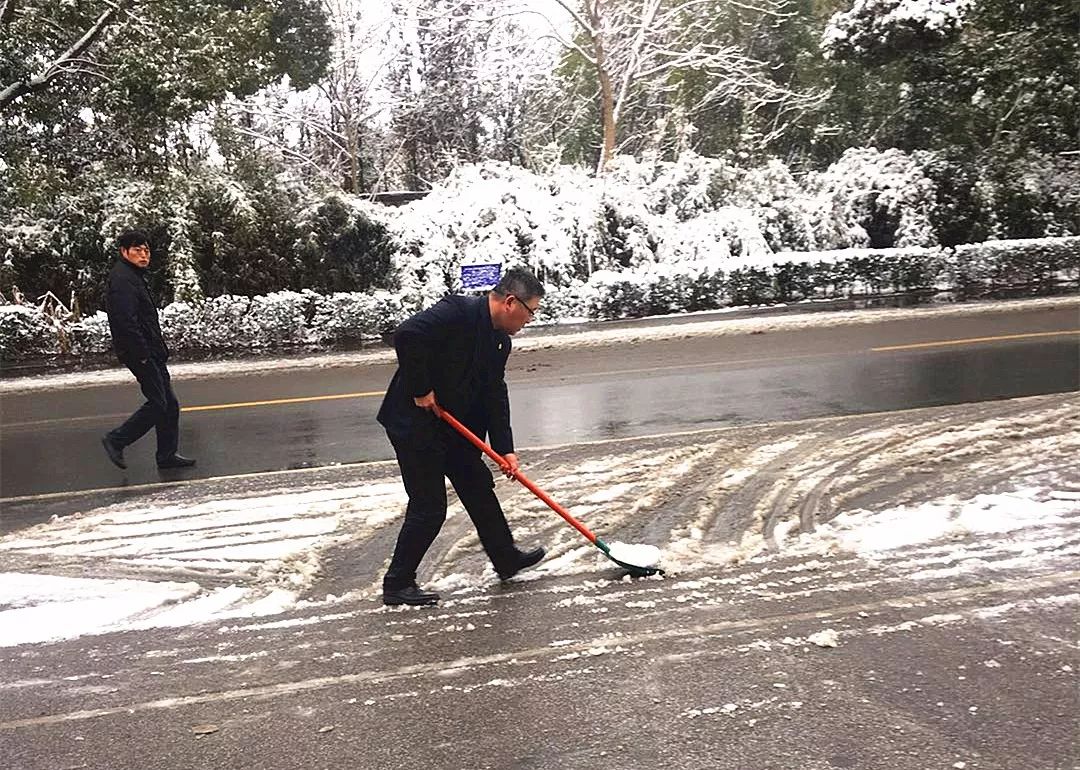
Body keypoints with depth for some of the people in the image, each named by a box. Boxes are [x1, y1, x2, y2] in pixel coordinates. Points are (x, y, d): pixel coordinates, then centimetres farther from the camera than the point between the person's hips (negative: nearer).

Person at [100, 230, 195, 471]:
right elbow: (126, 323, -24)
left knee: (169, 404, 11)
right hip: (141, 354, -10)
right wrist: (142, 355, -23)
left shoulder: (134, 276, 18)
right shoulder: (122, 280, -16)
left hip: (150, 353, 10)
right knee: (158, 404, -8)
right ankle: (116, 440, 4)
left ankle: (167, 455, 18)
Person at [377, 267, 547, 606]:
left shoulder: (500, 342, 6)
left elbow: (495, 396, 7)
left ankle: (507, 558, 35)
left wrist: (505, 449, -1)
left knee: (479, 487, 18)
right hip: (413, 422, -9)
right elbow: (407, 336, -33)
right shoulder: (457, 312, -22)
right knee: (429, 507, -4)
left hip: (454, 425, 9)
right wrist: (420, 390, -25)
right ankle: (397, 584, 10)